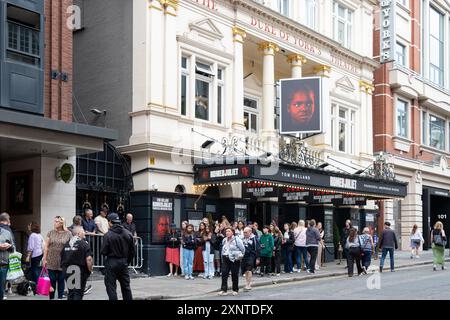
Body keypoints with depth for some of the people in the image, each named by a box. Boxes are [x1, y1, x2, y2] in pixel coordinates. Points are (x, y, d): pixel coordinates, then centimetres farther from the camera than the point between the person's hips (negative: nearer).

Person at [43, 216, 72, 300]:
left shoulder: (68, 234, 0)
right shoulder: (50, 233, 5)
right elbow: (46, 247, 6)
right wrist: (44, 259, 1)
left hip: (63, 262, -1)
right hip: (51, 261, 1)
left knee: (61, 280, 8)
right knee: (52, 280, 4)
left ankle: (60, 297, 18)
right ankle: (51, 297, 14)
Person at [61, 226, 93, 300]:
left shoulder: (66, 244, 9)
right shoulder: (84, 244, -11)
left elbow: (62, 258, 14)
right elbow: (88, 259, -18)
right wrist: (90, 269, -6)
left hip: (67, 271, 6)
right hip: (80, 271, -6)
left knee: (70, 292, 16)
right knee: (78, 293, -1)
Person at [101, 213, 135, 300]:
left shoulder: (108, 235, -14)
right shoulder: (128, 234, 1)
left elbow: (103, 252, -13)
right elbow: (133, 251, 5)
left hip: (111, 262, -5)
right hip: (124, 262, 5)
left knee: (111, 286, 3)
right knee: (126, 286, 16)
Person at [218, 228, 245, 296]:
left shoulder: (236, 239, -8)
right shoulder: (224, 240, 11)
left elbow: (243, 249, -3)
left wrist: (240, 256, 4)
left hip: (234, 259, -5)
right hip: (226, 259, 5)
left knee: (235, 275, 3)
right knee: (224, 274, -7)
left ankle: (235, 290, 15)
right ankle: (223, 290, -7)